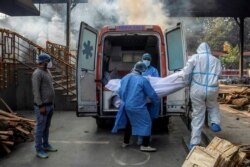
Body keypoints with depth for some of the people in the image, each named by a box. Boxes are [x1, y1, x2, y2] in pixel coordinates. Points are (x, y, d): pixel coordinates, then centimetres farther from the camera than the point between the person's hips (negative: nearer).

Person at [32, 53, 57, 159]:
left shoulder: (47, 71, 14)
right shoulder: (37, 73, -15)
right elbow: (36, 91, -19)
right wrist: (41, 106, -21)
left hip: (50, 105, 9)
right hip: (42, 106, -9)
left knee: (47, 127, 17)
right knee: (40, 128, -1)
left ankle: (46, 145, 29)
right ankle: (39, 150, 7)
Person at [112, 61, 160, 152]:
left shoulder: (124, 78, 7)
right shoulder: (143, 80, -12)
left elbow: (120, 92, 16)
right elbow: (152, 94, -7)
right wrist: (157, 102, 11)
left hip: (126, 106, 7)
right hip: (138, 107, -7)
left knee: (129, 123, 25)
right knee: (147, 124, 6)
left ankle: (125, 142, 34)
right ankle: (144, 145, 8)